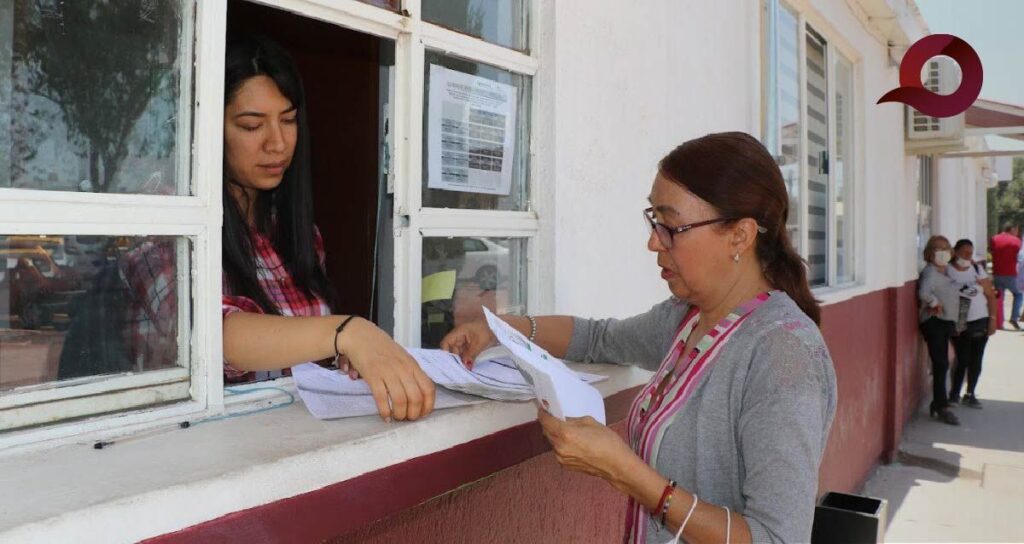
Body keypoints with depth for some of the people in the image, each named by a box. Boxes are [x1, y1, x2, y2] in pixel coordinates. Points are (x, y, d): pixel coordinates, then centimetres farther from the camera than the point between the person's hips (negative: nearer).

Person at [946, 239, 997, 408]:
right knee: (962, 361, -4)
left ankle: (970, 394, 21)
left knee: (975, 360, 8)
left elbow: (990, 295, 4)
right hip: (959, 324, -3)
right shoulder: (947, 271, -6)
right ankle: (954, 394, 11)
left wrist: (993, 319, -3)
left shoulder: (978, 269, 2)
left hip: (980, 322, 3)